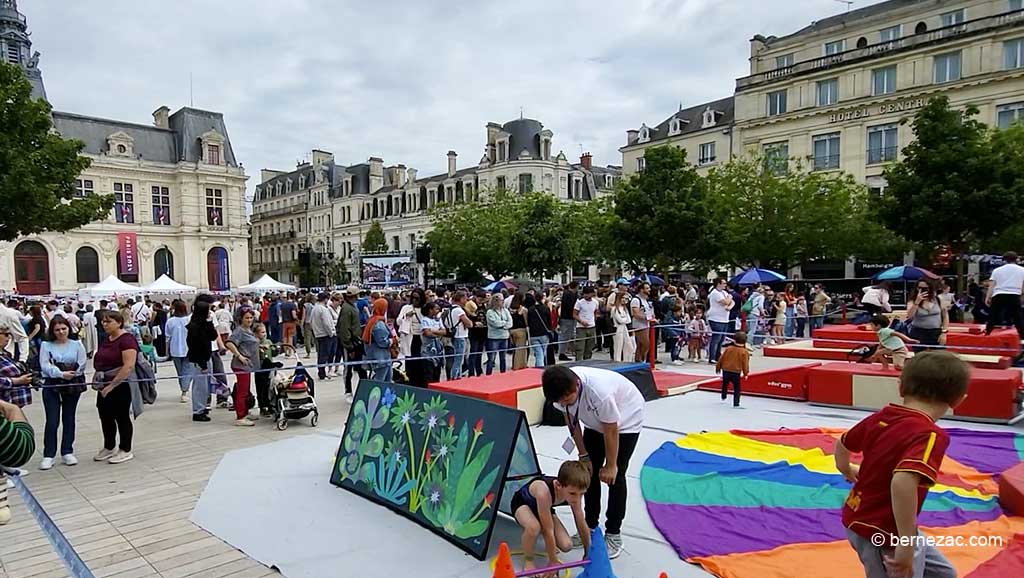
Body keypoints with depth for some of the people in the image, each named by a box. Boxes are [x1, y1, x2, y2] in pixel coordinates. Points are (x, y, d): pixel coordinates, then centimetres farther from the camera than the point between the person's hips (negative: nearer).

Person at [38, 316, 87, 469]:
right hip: (51, 385, -1)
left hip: (73, 385, 1)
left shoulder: (77, 344, 5)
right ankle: (48, 455, 5)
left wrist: (69, 374, -15)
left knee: (69, 419, 9)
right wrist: (61, 374, -20)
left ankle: (67, 452, 17)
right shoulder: (46, 345, 3)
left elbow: (81, 365, -2)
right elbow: (44, 366, -8)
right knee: (52, 421, -4)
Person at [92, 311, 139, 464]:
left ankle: (126, 450, 15)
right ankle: (108, 448, 31)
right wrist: (97, 379, 6)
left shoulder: (127, 339, -16)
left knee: (122, 417, 3)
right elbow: (100, 361, 21)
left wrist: (112, 385, -24)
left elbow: (129, 366, -24)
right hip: (104, 386, 8)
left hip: (120, 386, -8)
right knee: (106, 417, 15)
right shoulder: (106, 340, 12)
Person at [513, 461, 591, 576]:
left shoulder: (574, 491, -26)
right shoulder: (544, 492, -45)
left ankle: (549, 544, 23)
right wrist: (553, 562, -26)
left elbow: (582, 525, -11)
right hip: (522, 503, -5)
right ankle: (527, 560, -9)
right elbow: (549, 530, -36)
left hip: (544, 508, 5)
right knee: (534, 527, -38)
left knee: (566, 545, -12)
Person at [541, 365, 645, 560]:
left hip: (626, 420, -6)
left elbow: (611, 431, -28)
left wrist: (610, 465, -15)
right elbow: (571, 420, -8)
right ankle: (590, 526, 21)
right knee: (589, 471, 6)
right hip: (594, 421, 6)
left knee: (614, 476, -7)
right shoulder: (562, 388, -26)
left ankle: (613, 534, 8)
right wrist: (583, 454, -2)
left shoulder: (599, 392, -44)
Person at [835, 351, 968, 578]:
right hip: (882, 534, -8)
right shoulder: (930, 435, -23)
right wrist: (907, 545, -32)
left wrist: (847, 470, 38)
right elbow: (902, 481, -40)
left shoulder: (880, 417, -1)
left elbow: (842, 444, 17)